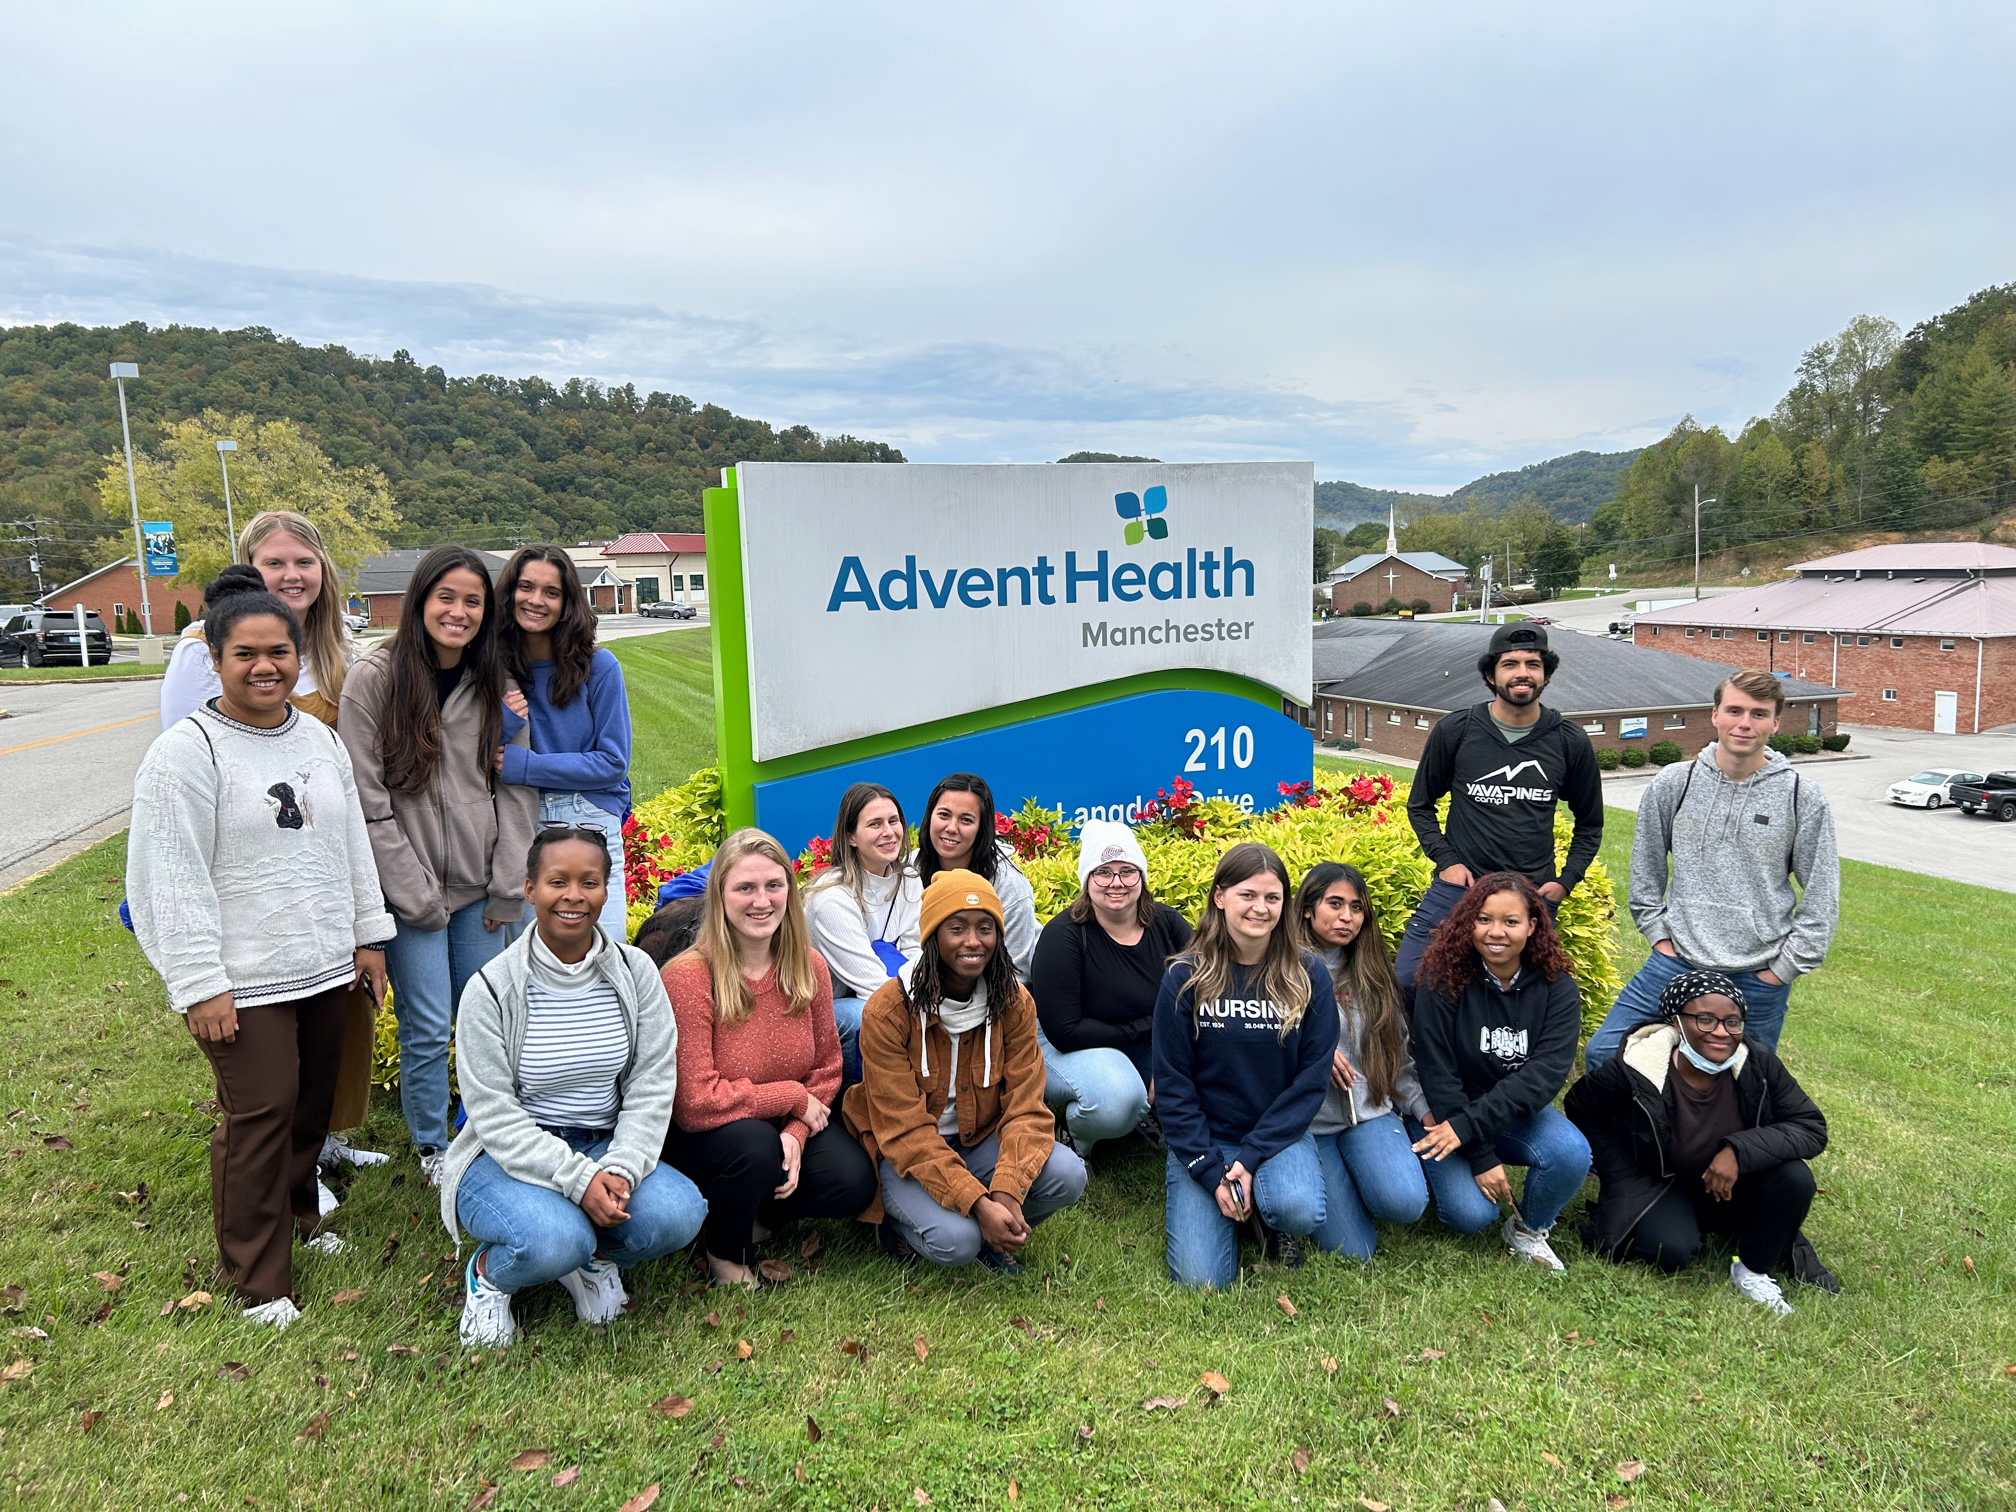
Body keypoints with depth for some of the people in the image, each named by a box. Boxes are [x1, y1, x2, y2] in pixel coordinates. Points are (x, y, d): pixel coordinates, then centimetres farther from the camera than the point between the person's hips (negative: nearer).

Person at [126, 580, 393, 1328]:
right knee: (258, 1116, 0)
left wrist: (369, 935, 14)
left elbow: (353, 844, 16)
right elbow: (173, 880, -13)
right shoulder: (186, 753, -11)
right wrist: (200, 984, -15)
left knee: (313, 1104, 16)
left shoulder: (321, 740, 9)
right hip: (246, 981, -6)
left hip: (325, 967, 6)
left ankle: (297, 1212, 39)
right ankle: (258, 1279, 15)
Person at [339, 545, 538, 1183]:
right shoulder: (375, 677, -7)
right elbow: (367, 799, -8)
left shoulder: (496, 684, 5)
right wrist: (414, 893, -10)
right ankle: (431, 1149, 24)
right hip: (411, 890, -3)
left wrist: (508, 889, 1)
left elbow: (517, 788, 6)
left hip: (482, 889, 3)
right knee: (427, 1029, 2)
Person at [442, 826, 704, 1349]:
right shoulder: (492, 988, -10)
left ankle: (592, 1258, 9)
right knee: (555, 1241, -32)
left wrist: (621, 1168, -20)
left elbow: (652, 1085, -4)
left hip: (607, 1148, 3)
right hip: (509, 1158, -3)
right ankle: (488, 1272, 5)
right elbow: (495, 1113, -13)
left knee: (678, 1213, -25)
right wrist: (577, 1178, -24)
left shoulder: (635, 972, -2)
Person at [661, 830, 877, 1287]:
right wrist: (793, 1096, -19)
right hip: (700, 1134, -4)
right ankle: (726, 1253, -2)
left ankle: (758, 1211, 13)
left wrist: (796, 1131, -17)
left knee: (853, 1182, -18)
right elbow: (695, 1104, -25)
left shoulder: (808, 966, -7)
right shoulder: (689, 976, -24)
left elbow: (827, 1067, 1)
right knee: (755, 1145, -35)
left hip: (785, 1124, 5)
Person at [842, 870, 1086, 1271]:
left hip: (981, 1141, 4)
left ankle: (991, 1235, 6)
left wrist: (1007, 1192, -31)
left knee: (1067, 1175, -22)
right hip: (905, 1155, -4)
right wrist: (978, 1203, -32)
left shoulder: (1015, 1003, -8)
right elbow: (905, 1131, -22)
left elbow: (1025, 1109, -13)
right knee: (955, 1241, -30)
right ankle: (902, 1219, 5)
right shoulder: (887, 1011, -20)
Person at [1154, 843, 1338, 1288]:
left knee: (1300, 1211, -31)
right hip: (1202, 1139, 0)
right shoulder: (1185, 978, -8)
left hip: (1279, 1134, 1)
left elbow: (1312, 1077, -6)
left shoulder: (1308, 977, -5)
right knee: (1201, 1279, -14)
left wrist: (1252, 1157, -14)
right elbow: (1172, 1085, -5)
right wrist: (1211, 1171, -13)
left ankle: (1271, 1213, 6)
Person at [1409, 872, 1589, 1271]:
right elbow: (1438, 1077, -16)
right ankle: (1442, 1177, 14)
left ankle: (1528, 1229, 2)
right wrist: (1481, 1159, -19)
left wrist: (1468, 1126, -28)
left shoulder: (1557, 989, -11)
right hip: (1444, 1115, -2)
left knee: (1572, 1154, -27)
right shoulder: (1442, 984, -17)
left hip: (1518, 1112, 2)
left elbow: (1545, 1073, -20)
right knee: (1473, 1214, -21)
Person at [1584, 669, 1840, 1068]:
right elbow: (1645, 866, 10)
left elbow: (1821, 895, 0)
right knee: (1603, 1053, -5)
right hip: (1677, 960, 1)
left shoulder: (1802, 798, -4)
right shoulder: (1673, 783, -1)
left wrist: (1785, 966, -3)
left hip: (1759, 977, -1)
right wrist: (1657, 932, 4)